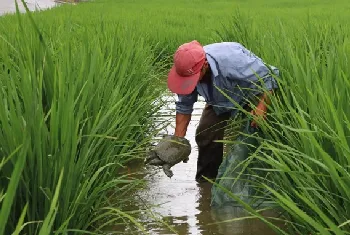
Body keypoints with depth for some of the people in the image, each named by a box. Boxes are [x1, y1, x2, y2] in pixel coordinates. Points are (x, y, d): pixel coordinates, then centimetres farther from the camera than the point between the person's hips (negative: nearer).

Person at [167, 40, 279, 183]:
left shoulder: (231, 60, -43)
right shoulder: (188, 70, -23)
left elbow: (267, 77, -33)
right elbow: (184, 106, -9)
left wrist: (262, 107, -42)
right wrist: (178, 138, -14)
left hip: (252, 95, -5)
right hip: (220, 100, 5)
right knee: (205, 134, -4)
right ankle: (204, 181, 13)